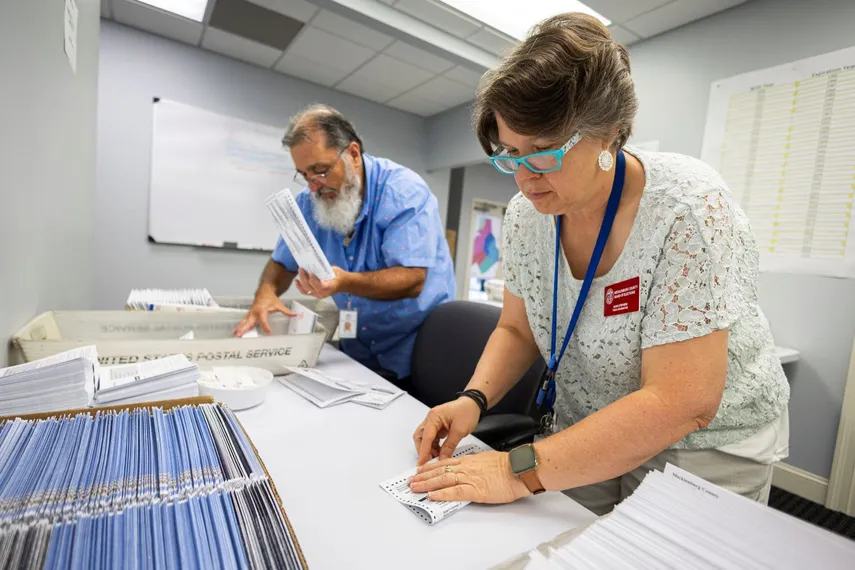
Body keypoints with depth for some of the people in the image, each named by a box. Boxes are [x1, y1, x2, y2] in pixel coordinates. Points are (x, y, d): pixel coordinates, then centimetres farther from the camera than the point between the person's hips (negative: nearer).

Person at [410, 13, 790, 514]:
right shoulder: (526, 216, -11)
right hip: (587, 436, 5)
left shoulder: (686, 209, -28)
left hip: (705, 447, -4)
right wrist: (474, 399, -18)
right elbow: (518, 330, -1)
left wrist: (522, 471, -32)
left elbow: (680, 404, -31)